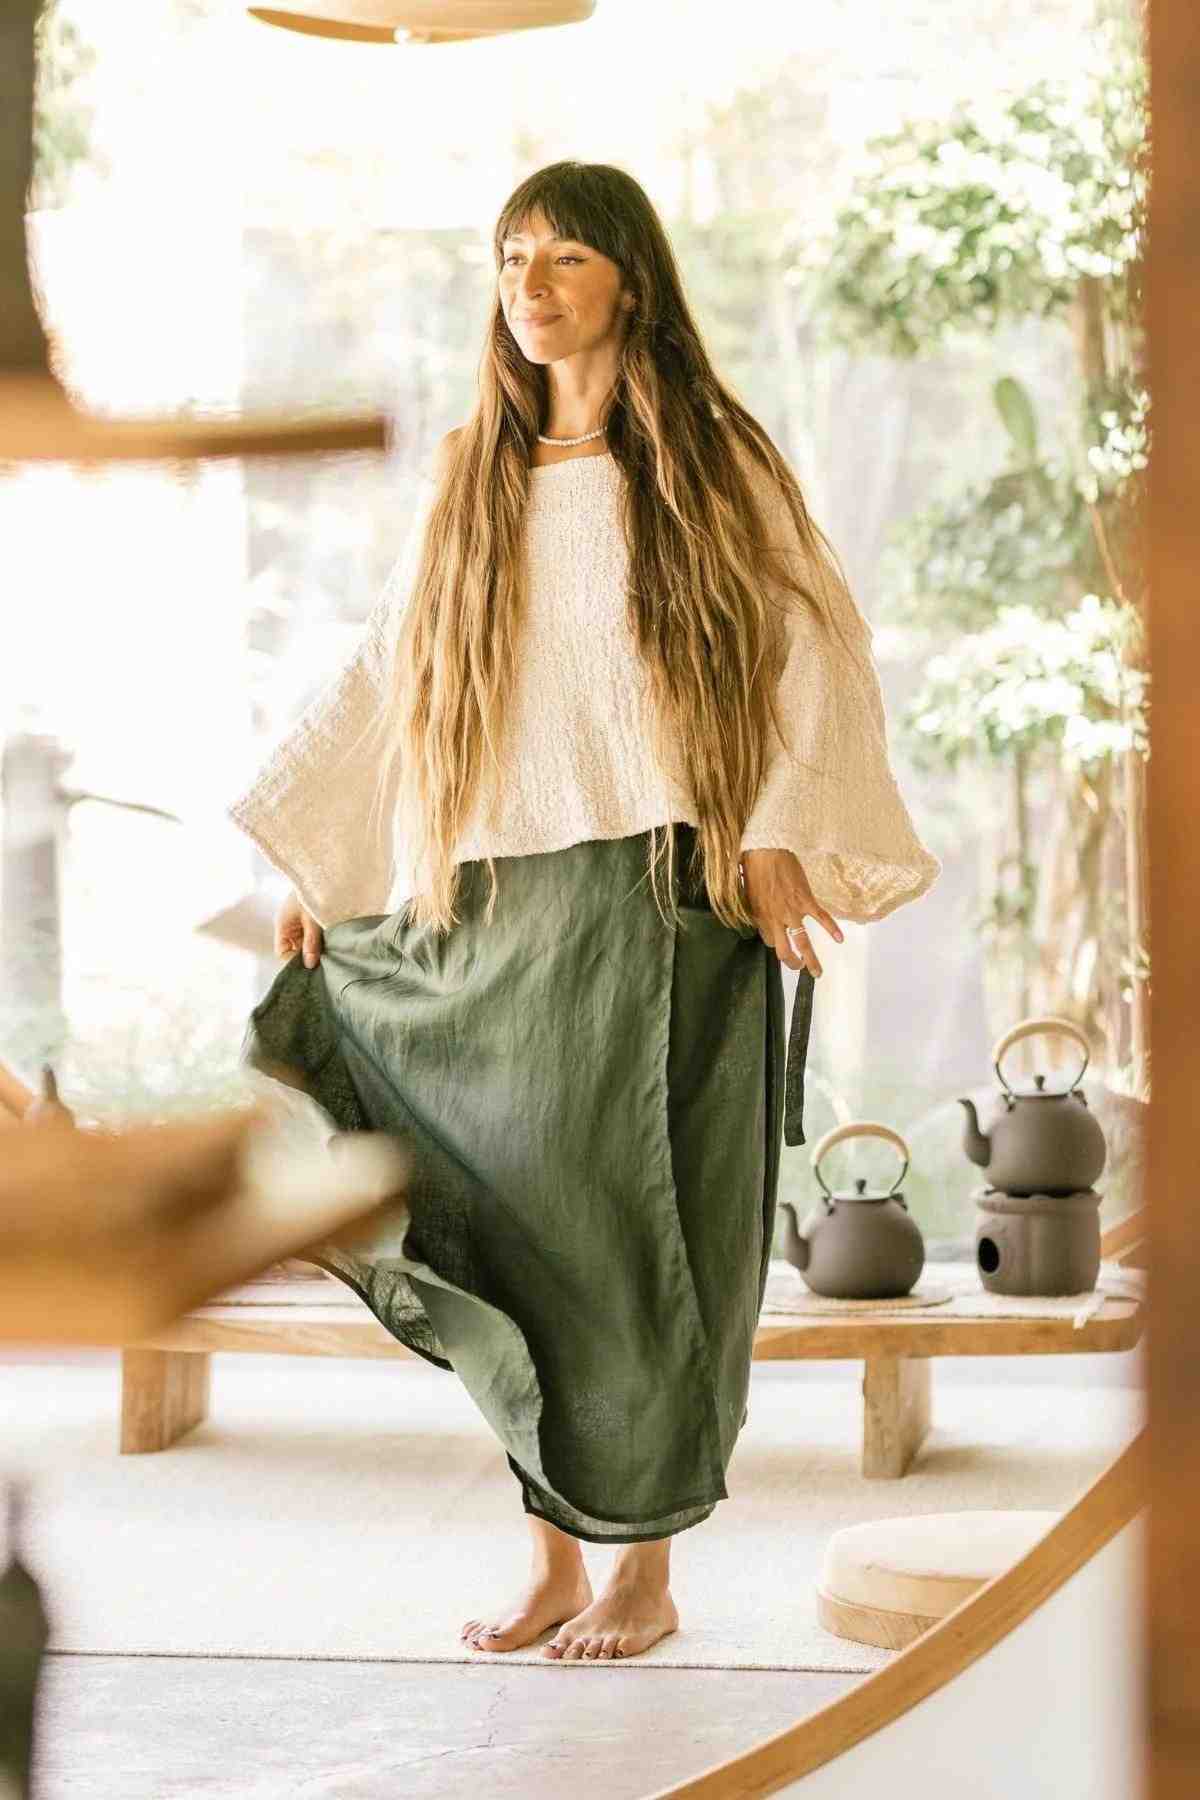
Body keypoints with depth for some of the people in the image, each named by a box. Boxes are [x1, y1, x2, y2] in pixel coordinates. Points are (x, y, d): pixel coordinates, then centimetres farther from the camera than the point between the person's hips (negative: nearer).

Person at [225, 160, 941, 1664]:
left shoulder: (711, 463, 1)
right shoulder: (467, 482, 12)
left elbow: (812, 647, -3)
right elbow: (383, 677, 15)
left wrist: (783, 832, -13)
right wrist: (314, 858, 11)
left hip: (663, 908, -4)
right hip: (497, 918, 4)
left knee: (640, 1229, -3)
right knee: (515, 1225, 2)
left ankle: (646, 1568, 6)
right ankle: (552, 1558, 11)